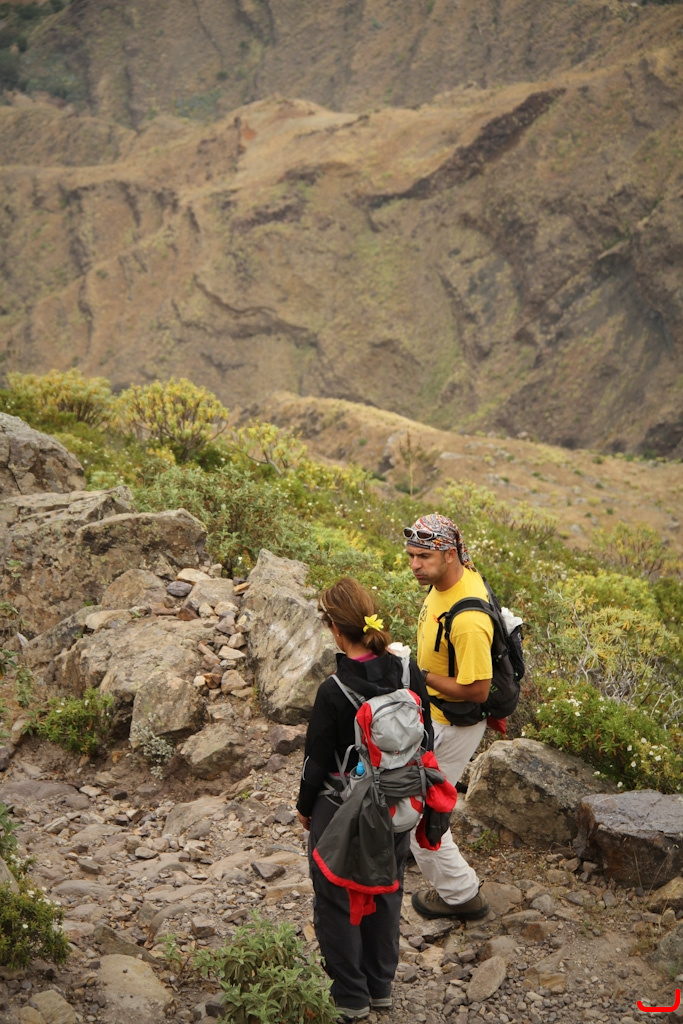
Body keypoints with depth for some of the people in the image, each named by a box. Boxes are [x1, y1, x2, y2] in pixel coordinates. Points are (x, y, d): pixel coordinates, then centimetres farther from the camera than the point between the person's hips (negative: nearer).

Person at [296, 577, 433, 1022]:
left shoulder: (334, 692, -26)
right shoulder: (409, 673, -12)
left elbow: (318, 761, -16)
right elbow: (426, 739, 0)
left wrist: (305, 807, 3)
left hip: (342, 813, -5)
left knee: (337, 903, 15)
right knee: (386, 893, 24)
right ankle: (381, 986, 40)